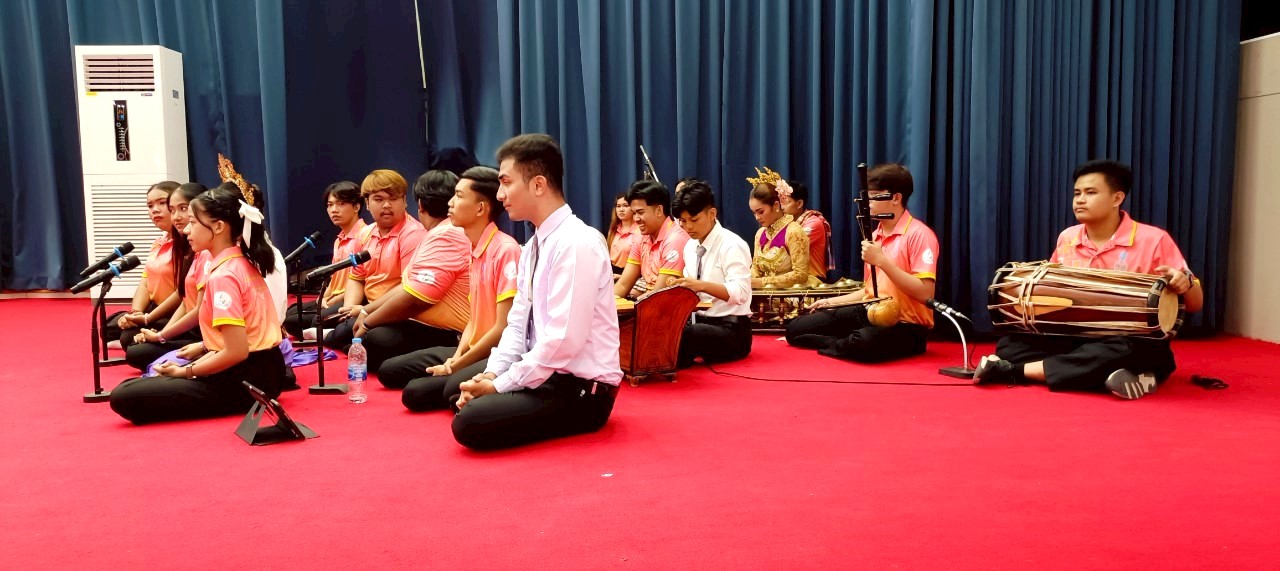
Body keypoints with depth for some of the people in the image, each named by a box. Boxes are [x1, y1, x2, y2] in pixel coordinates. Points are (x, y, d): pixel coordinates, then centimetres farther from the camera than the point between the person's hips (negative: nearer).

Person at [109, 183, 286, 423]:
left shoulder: (222, 276, -20)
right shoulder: (243, 262, 8)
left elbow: (236, 352, -25)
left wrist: (185, 372, -12)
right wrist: (204, 348, 15)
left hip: (246, 379, -10)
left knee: (124, 396, -14)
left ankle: (231, 404, -7)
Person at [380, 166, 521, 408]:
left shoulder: (505, 250, -17)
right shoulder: (475, 251, 11)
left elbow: (503, 328, -19)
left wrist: (457, 365, -12)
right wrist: (456, 357, -2)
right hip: (475, 350, 9)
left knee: (455, 387, -37)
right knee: (390, 371, 8)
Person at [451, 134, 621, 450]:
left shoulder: (576, 244, -22)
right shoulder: (534, 246, 8)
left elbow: (564, 340, -26)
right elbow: (518, 323, 10)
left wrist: (500, 386, -18)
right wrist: (491, 374, -6)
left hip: (580, 389, -9)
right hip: (544, 374, 9)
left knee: (470, 422, -24)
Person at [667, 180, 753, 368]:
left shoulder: (731, 245, -12)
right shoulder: (690, 246, 11)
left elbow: (740, 293, -23)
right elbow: (691, 291, 13)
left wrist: (702, 285, -37)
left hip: (730, 330, -7)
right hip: (700, 322, 7)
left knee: (677, 337, -32)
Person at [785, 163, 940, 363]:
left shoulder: (919, 234, -12)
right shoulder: (875, 236, 15)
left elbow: (925, 293, -23)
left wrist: (882, 260, -24)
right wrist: (833, 302, 16)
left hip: (906, 324, -7)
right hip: (870, 313, 8)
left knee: (864, 343, -41)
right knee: (796, 328, -2)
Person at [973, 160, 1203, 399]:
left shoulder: (1153, 240, -6)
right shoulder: (1067, 239, 6)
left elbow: (1196, 304, -3)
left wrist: (1185, 284, -26)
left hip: (1133, 344, -4)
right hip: (1075, 340, 4)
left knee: (1123, 351, -40)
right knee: (1010, 343, -19)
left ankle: (1013, 371, -31)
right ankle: (1108, 376, -30)